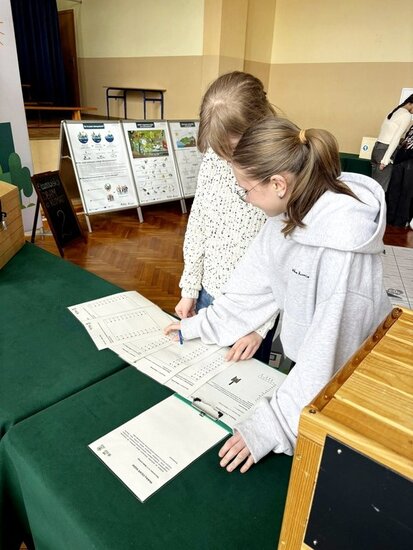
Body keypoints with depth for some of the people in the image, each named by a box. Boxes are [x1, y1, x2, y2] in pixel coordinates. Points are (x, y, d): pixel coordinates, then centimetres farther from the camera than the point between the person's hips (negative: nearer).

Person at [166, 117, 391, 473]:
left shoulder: (342, 242, -35)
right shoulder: (289, 212, -11)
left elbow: (330, 348, -33)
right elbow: (255, 283, -1)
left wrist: (274, 422, -30)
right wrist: (201, 326, 7)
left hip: (343, 377, -6)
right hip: (302, 360, 6)